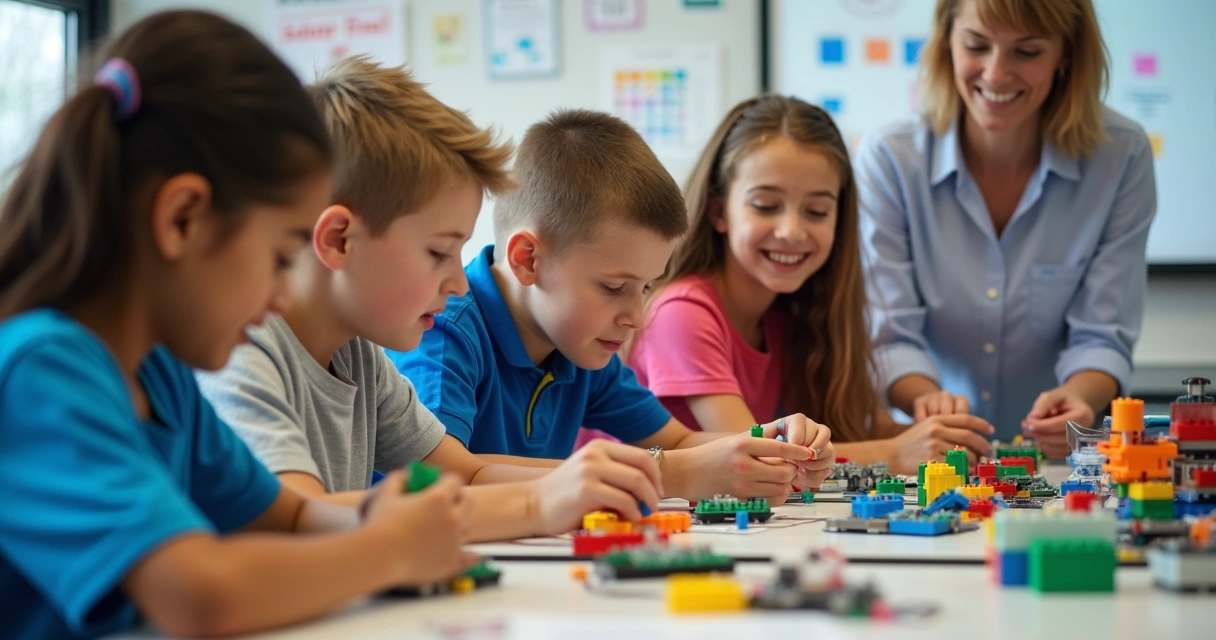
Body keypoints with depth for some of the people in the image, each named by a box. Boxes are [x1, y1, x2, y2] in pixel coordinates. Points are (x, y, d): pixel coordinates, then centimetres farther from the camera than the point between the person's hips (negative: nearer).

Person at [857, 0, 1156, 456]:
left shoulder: (1121, 157, -7)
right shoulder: (888, 160, -8)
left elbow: (1102, 336, -6)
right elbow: (890, 335, -10)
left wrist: (1080, 398, -28)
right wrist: (927, 398, -32)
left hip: (1059, 457, 0)